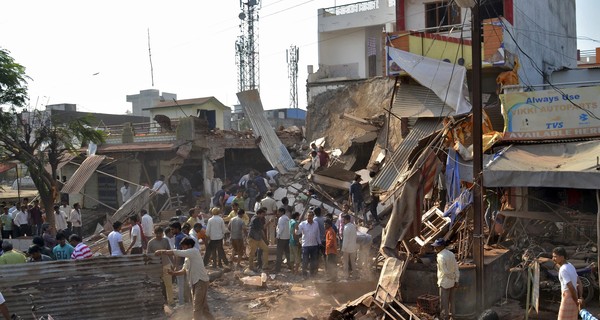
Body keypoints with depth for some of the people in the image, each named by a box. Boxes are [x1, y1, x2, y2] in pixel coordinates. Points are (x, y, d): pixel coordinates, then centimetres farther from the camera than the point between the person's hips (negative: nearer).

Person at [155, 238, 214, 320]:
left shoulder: (194, 251, -12)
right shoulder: (187, 257, 17)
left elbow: (176, 252, -18)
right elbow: (184, 270, 14)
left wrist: (162, 252, -11)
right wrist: (174, 273, -4)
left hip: (201, 281, -10)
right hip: (194, 282, 10)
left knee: (197, 307, -9)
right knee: (203, 305, 13)